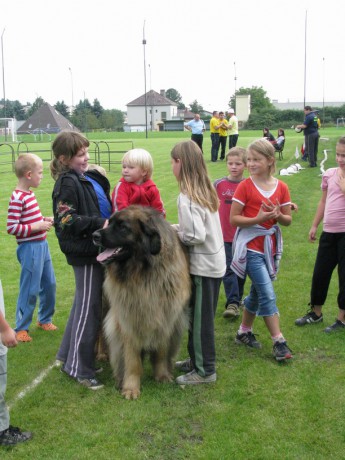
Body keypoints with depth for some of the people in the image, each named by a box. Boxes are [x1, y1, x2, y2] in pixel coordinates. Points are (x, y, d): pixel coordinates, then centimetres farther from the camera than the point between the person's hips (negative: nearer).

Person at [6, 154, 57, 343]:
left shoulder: (30, 194, 8)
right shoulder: (17, 198, -19)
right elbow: (11, 228, -20)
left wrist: (45, 220, 5)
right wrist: (36, 227, -20)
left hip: (42, 244, 9)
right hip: (30, 248, -9)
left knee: (49, 285, 17)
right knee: (29, 290, 1)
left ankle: (45, 319, 35)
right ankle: (21, 328, 17)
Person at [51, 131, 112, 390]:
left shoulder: (91, 177, 11)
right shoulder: (67, 183, -15)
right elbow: (67, 220, -23)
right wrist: (99, 223, -26)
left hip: (98, 249, 9)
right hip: (84, 252, -9)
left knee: (85, 303, 19)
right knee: (89, 308, -2)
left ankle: (69, 354, 34)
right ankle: (80, 368, 12)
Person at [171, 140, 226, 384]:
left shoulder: (187, 197, -21)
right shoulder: (205, 189, 5)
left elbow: (196, 236, -25)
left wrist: (174, 234, -9)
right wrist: (178, 227, 6)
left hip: (203, 266, -8)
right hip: (215, 261, 8)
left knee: (200, 319, 4)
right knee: (200, 317, 20)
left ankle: (205, 370, 17)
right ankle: (197, 359, 33)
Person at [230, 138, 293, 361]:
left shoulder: (281, 187, 1)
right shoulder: (245, 186, -9)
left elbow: (288, 220, 5)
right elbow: (233, 219, -9)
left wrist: (278, 215, -18)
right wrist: (258, 219, -23)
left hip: (271, 246, 5)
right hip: (251, 247, -5)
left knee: (257, 292, 16)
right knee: (268, 295, -9)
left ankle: (244, 332, 33)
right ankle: (279, 341, -1)